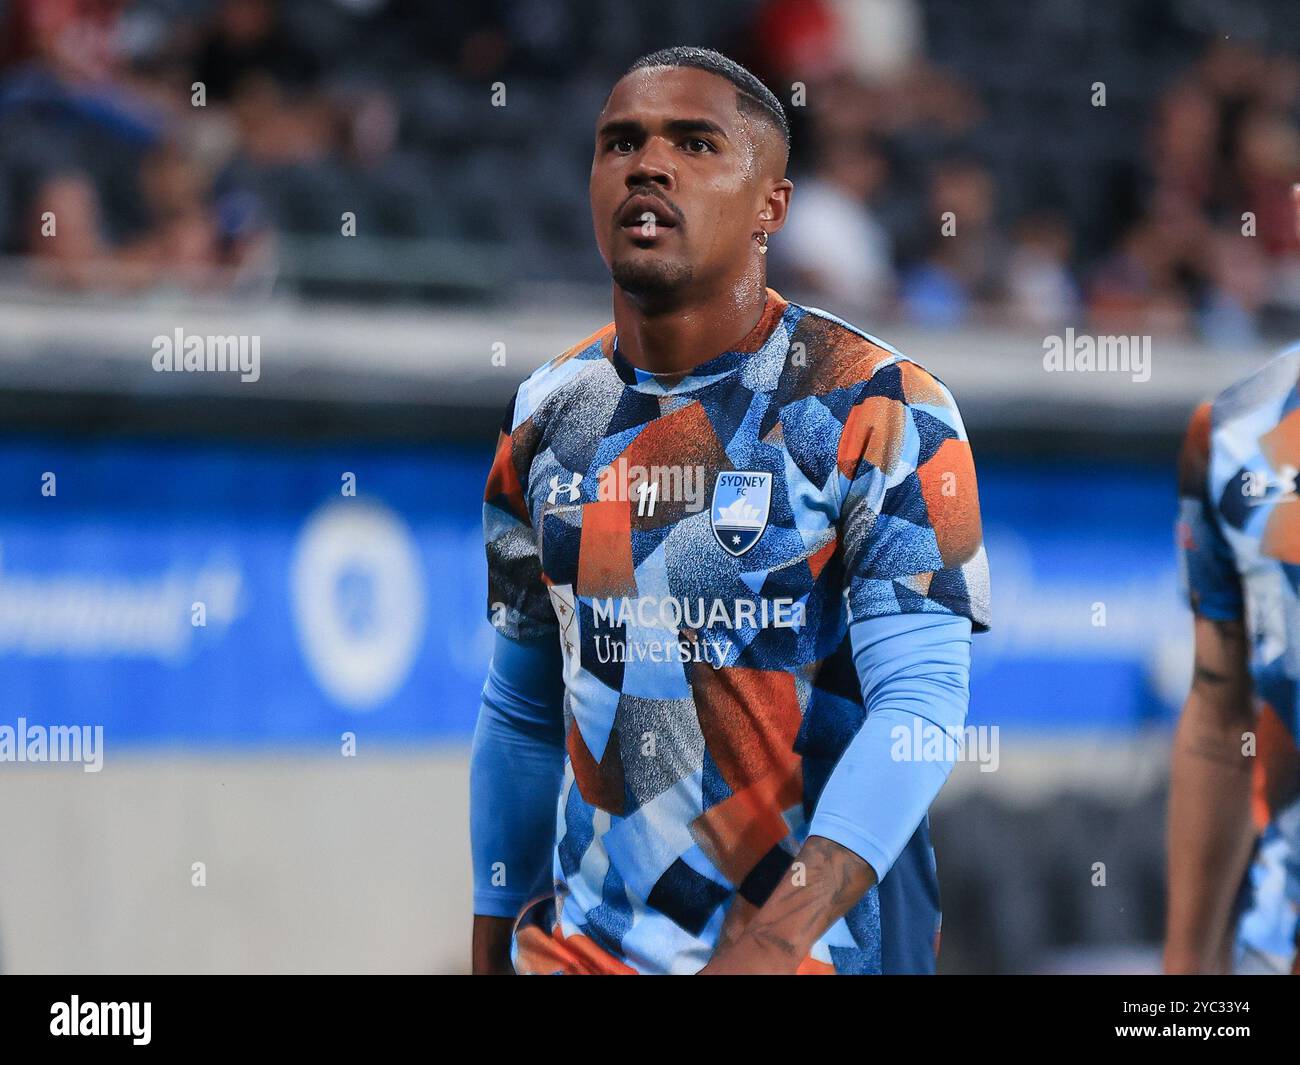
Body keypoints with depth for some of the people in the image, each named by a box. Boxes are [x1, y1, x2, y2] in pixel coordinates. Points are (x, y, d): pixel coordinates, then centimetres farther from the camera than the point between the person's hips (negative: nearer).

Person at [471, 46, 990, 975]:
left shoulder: (876, 412, -11)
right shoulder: (550, 419, 6)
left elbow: (919, 702, -19)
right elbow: (523, 714, 13)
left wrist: (777, 939, -30)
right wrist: (492, 953, 11)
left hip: (818, 940, -4)